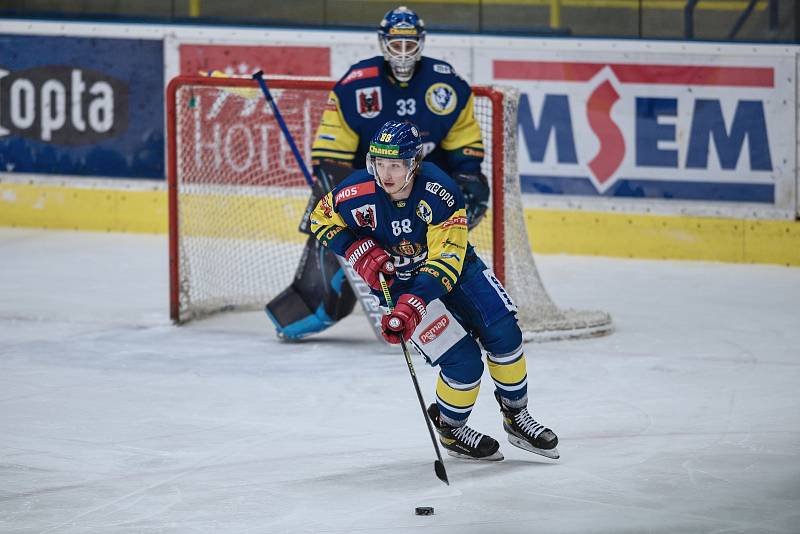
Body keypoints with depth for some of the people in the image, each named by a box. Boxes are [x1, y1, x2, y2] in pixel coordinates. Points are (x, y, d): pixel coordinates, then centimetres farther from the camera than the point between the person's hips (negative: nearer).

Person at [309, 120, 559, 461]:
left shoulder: (439, 191, -28)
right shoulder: (359, 194, -25)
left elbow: (446, 258, -29)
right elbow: (321, 217, -3)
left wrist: (415, 303, -41)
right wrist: (356, 252, -19)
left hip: (453, 266, 2)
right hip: (399, 283, -2)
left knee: (503, 333, -11)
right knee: (464, 361, -16)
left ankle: (517, 417, 13)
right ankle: (450, 430, 11)